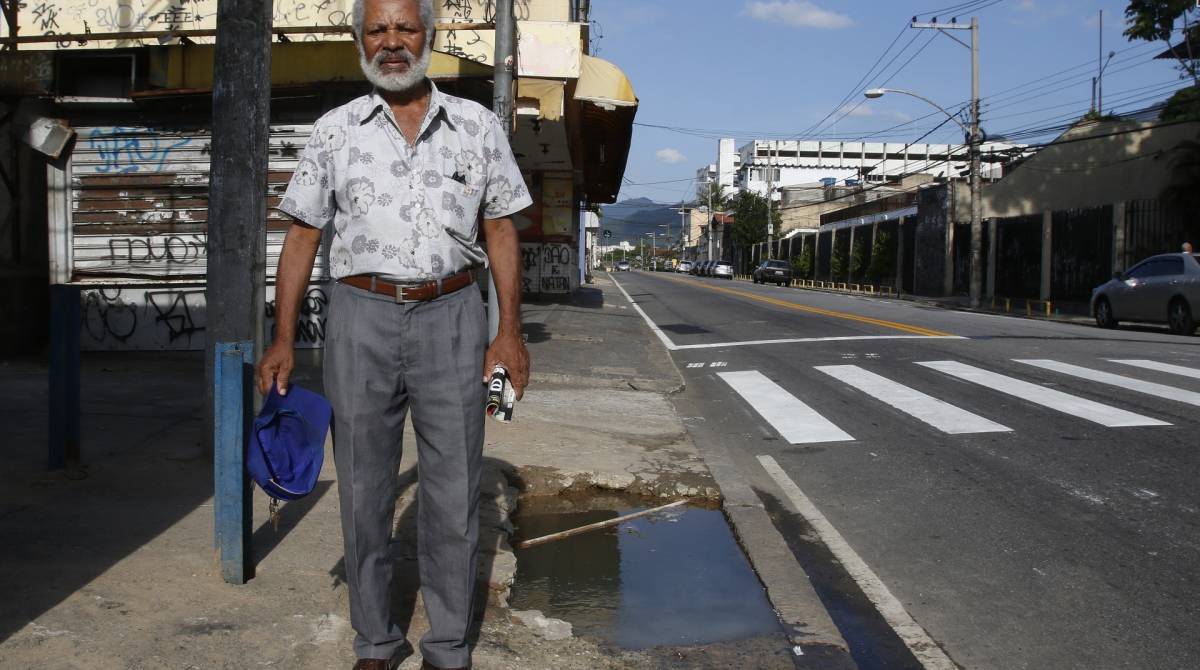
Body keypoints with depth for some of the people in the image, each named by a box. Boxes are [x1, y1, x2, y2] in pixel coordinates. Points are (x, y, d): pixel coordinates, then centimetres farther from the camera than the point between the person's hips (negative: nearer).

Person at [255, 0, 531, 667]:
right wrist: (284, 339, 1)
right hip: (363, 318, 1)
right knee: (364, 492, 9)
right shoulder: (335, 130, 5)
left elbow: (501, 231, 6)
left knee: (454, 494, 4)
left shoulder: (477, 125, 5)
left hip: (453, 318, 0)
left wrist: (511, 329, -2)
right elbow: (303, 236, 6)